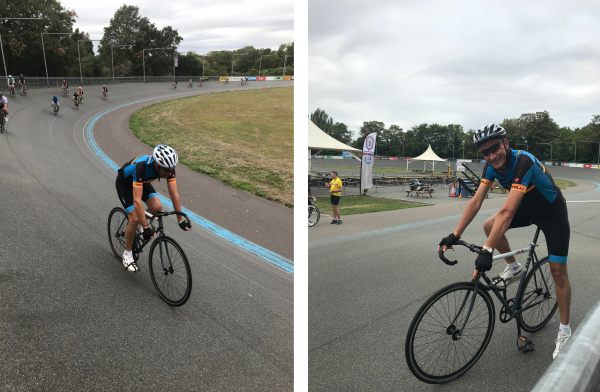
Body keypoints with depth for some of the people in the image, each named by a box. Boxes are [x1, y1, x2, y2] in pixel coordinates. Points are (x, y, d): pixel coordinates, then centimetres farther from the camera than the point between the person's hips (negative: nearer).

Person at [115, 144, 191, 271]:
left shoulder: (168, 167, -28)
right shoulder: (142, 167, -43)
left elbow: (174, 194, -23)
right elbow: (137, 200, -45)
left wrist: (181, 219, -26)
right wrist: (146, 227, -46)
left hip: (143, 182, 5)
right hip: (124, 183, -5)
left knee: (157, 208, -15)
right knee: (135, 219, -17)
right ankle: (127, 254, 5)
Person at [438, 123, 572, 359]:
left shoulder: (523, 162, -38)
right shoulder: (492, 165, -16)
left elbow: (507, 211, -45)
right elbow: (476, 201, -17)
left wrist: (487, 250, -49)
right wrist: (454, 235, -22)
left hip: (552, 212, -6)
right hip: (528, 207, 6)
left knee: (558, 271, -6)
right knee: (489, 226, -12)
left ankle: (564, 331, 11)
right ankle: (513, 267, 13)